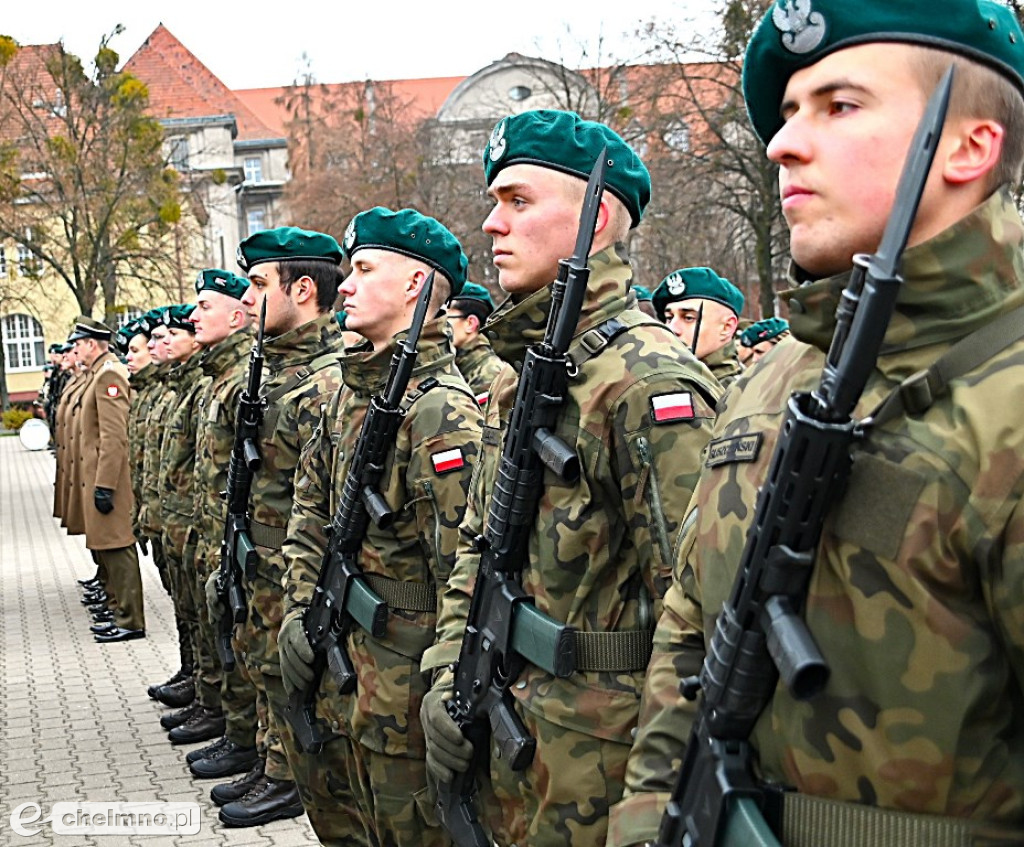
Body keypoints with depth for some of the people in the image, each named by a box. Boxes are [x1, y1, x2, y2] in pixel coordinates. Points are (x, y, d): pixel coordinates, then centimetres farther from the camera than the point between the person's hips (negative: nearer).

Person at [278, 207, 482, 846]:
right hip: (337, 649, 9)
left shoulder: (442, 409, -21)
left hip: (401, 671, -9)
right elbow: (312, 507, 14)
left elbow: (465, 564, -24)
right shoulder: (352, 390, 9)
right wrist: (299, 610, 6)